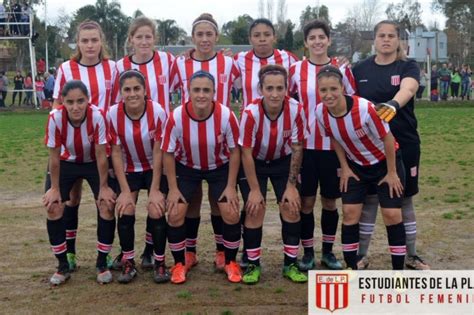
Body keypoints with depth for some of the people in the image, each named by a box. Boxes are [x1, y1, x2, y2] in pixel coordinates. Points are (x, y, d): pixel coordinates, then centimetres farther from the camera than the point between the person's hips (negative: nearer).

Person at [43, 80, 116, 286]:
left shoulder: (97, 116, -33)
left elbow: (101, 155, -23)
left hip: (93, 163, -1)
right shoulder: (55, 117, -30)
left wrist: (103, 187, -16)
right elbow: (54, 157, -18)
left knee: (107, 206, -14)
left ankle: (102, 263, 5)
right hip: (66, 163, 1)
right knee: (53, 207, -10)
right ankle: (63, 266, 7)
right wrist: (55, 188, -11)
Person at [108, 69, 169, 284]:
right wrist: (125, 191, -13)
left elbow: (158, 152, -18)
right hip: (128, 170, 2)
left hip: (155, 169, -1)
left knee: (156, 212, -14)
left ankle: (160, 263, 6)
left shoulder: (157, 111, -24)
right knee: (125, 212, -12)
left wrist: (155, 189, -16)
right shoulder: (113, 114, -20)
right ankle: (128, 262, 8)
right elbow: (116, 153, -13)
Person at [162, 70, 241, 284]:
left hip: (219, 168, 0)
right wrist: (173, 188, -12)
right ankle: (179, 264, 12)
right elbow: (168, 153, -13)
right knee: (175, 213, -9)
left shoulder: (226, 115, -27)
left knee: (231, 213, -8)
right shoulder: (176, 117, -27)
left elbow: (234, 150, -12)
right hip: (186, 168, 0)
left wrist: (231, 186, -11)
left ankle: (230, 262, 15)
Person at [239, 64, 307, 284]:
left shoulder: (296, 110, -25)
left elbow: (297, 148, -13)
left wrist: (291, 185, -11)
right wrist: (254, 189, -17)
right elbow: (246, 153, -21)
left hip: (283, 162, 2)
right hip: (254, 163, -2)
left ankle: (290, 264, 10)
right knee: (255, 209, -9)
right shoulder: (251, 112, -31)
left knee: (291, 207, -5)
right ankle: (253, 264, 8)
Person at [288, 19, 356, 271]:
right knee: (306, 201, 4)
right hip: (305, 145, 0)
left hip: (333, 145, 1)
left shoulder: (342, 68, 1)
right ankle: (308, 253, 18)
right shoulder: (295, 70, 0)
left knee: (330, 201, 9)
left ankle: (328, 252, 24)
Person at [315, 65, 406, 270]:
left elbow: (387, 138, -21)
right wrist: (344, 168, 1)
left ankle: (398, 272, 5)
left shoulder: (365, 108, -33)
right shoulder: (320, 112, -17)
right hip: (355, 166, 4)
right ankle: (351, 269, 11)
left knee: (392, 215, -6)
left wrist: (392, 173, -14)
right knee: (350, 213, -2)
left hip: (385, 162, -4)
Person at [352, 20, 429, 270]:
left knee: (404, 199, 9)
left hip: (404, 143, -1)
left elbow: (408, 89, -27)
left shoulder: (408, 67, -4)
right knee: (369, 199, 6)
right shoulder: (360, 70, 3)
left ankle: (412, 256, 23)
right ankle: (361, 255, 18)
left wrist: (393, 104, -48)